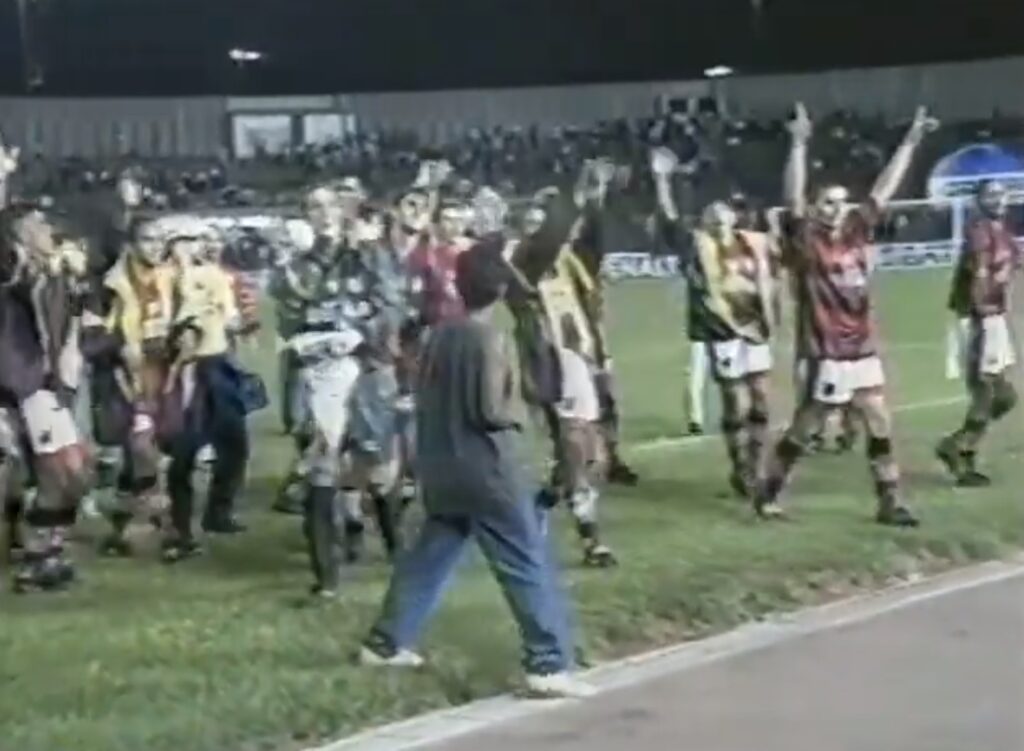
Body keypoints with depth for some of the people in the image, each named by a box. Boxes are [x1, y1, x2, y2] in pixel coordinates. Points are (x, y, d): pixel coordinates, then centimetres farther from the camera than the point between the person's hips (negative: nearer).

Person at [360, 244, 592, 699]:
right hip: (489, 471, -7)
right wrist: (517, 415, -1)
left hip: (442, 469, 7)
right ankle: (549, 665, -6)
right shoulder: (491, 341, -15)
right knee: (529, 565, -3)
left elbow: (423, 400, 11)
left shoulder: (440, 335, 5)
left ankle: (385, 644, 26)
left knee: (429, 555, 20)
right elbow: (492, 409, -19)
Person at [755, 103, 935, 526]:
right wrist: (799, 144, -30)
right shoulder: (806, 241, -7)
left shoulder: (857, 231, 8)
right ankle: (767, 492, 21)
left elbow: (884, 189, 12)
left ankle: (890, 504, 16)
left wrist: (910, 141, 13)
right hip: (826, 355, -6)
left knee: (880, 429, 7)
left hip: (863, 352, 6)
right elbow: (795, 197, -20)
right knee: (801, 431, 5)